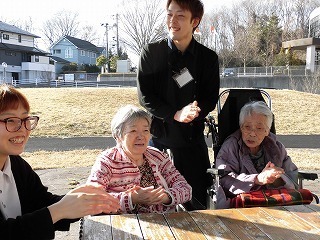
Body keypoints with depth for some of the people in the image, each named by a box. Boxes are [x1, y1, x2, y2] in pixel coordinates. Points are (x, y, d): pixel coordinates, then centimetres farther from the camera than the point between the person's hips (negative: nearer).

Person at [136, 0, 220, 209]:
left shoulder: (208, 57, 3)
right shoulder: (150, 52, -1)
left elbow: (211, 98, 2)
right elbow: (145, 97, -5)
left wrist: (196, 111, -21)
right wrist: (176, 114, -20)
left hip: (193, 139, 1)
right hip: (159, 137, -1)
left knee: (198, 202, 7)